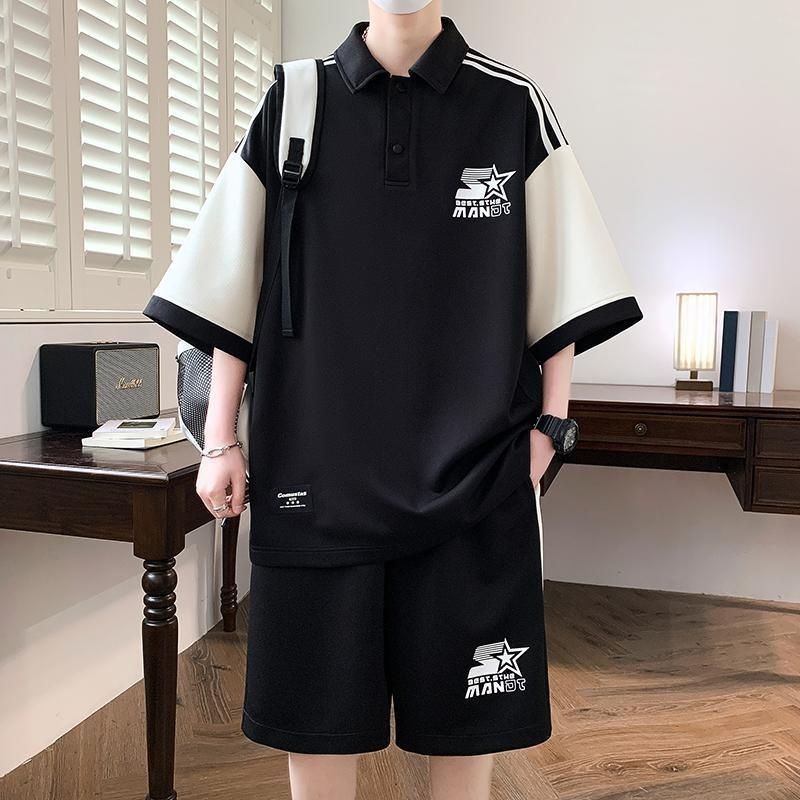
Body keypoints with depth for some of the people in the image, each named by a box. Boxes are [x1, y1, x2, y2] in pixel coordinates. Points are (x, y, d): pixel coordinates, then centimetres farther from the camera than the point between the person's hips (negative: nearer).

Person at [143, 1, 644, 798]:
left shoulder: (514, 107, 5)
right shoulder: (292, 104, 6)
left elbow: (559, 283, 6)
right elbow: (231, 285, 5)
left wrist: (549, 422, 0)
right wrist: (222, 439, 2)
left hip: (473, 461, 0)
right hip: (318, 457, 1)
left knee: (465, 704, 9)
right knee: (316, 698, 9)